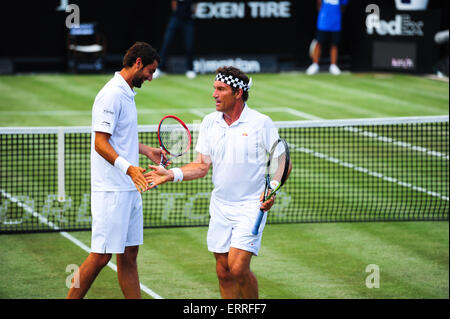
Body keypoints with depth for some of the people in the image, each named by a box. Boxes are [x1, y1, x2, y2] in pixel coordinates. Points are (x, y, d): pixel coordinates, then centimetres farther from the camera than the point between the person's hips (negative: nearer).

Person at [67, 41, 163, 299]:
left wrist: (146, 150, 23)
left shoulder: (126, 94, 15)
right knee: (101, 256, -8)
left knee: (129, 255, 10)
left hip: (130, 190, 10)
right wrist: (129, 167, -32)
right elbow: (101, 143, -21)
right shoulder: (112, 95, -15)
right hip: (111, 190, -10)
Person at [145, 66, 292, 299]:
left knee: (238, 267, -15)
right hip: (220, 207, 5)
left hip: (250, 207, -5)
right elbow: (202, 166, 9)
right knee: (224, 272, 4)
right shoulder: (209, 123, 6)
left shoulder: (261, 123, -8)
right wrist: (171, 174, -4)